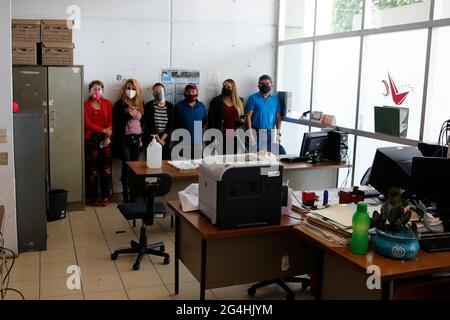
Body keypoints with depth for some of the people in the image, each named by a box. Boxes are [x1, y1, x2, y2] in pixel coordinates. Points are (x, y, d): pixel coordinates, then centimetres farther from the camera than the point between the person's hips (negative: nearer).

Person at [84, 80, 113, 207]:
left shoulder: (107, 104, 9)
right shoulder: (86, 105, 2)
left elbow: (110, 122, 4)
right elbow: (87, 123, -6)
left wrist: (108, 136, -9)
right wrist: (103, 130, -14)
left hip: (105, 139, 2)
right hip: (91, 139, -2)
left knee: (106, 168, 0)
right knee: (92, 169, 0)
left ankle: (105, 196, 10)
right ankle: (93, 196, 11)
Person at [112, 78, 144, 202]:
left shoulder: (140, 103, 11)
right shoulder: (120, 104, 0)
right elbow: (116, 121, -3)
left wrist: (141, 137, 10)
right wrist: (128, 114, -14)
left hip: (136, 138, 4)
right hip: (124, 139, -4)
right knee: (126, 166, -5)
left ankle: (133, 193, 11)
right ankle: (126, 195, 0)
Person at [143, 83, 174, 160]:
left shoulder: (170, 106, 6)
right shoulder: (149, 106, 0)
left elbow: (170, 125, 1)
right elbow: (149, 125, -6)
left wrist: (162, 139, -8)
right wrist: (158, 139, -10)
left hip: (165, 139, 2)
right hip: (150, 139, -2)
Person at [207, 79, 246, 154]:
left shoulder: (239, 101, 11)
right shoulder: (216, 101, 1)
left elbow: (242, 116, 23)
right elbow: (211, 120, -2)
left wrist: (242, 121, -2)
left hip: (235, 137, 3)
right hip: (222, 136, -3)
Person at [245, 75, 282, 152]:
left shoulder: (276, 99, 8)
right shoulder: (253, 98, -2)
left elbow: (278, 117, 10)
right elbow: (249, 117, -5)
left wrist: (278, 133, 3)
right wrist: (250, 134, -12)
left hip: (270, 133, 3)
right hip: (256, 132, -3)